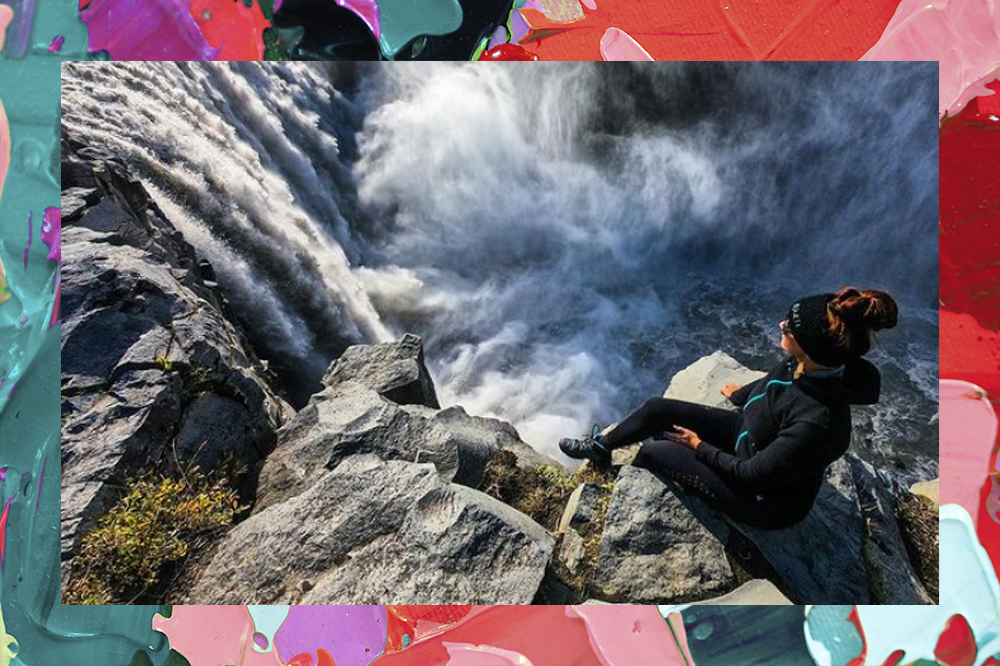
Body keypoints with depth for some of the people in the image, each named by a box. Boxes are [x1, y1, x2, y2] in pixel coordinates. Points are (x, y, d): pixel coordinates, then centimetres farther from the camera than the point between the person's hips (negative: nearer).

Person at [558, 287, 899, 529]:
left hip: (766, 499, -7)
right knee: (657, 409, 4)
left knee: (655, 451, -7)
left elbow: (752, 474, -28)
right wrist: (741, 394, 26)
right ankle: (600, 447, 30)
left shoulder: (817, 421, -42)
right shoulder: (804, 365, -21)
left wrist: (700, 447, -11)